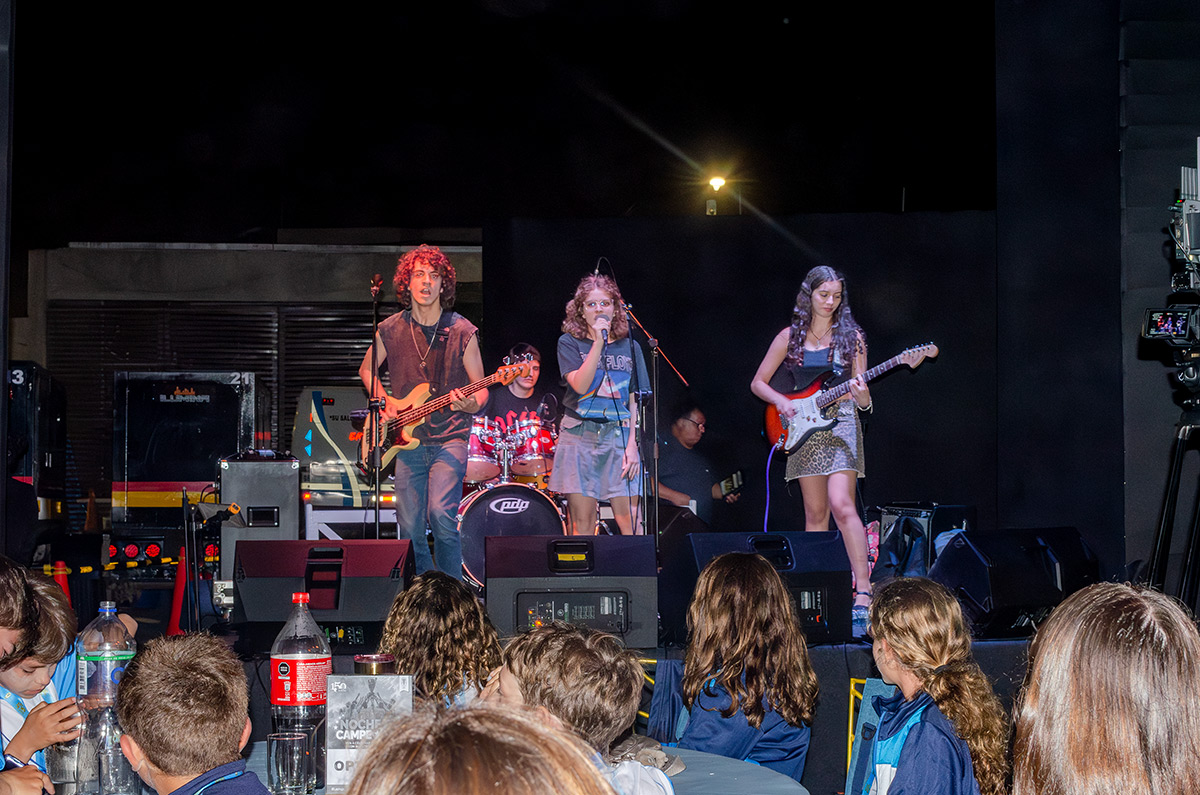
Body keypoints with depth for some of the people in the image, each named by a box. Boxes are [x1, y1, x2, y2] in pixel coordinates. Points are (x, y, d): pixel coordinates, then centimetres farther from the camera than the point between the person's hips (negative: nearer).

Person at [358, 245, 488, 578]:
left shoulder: (462, 332, -3)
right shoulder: (390, 330, 3)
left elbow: (481, 391, 2)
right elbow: (367, 369, 21)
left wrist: (469, 403, -20)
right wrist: (384, 401, 4)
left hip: (450, 438, -3)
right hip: (406, 439, 3)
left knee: (441, 515, -21)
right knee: (409, 530, 3)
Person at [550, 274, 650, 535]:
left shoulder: (629, 347, 11)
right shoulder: (570, 343, 5)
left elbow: (635, 401, 9)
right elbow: (580, 385, -11)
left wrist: (632, 445, -2)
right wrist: (598, 343, -14)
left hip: (619, 435, 1)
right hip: (579, 436, -1)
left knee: (630, 522, -7)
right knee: (582, 525, -2)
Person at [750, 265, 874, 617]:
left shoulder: (851, 336, 4)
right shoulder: (790, 337, 7)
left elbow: (863, 401, 3)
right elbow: (758, 383, 11)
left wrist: (861, 394, -20)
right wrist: (781, 401, -7)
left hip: (840, 425, -2)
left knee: (842, 505, -17)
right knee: (815, 514, 5)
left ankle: (863, 591, -19)